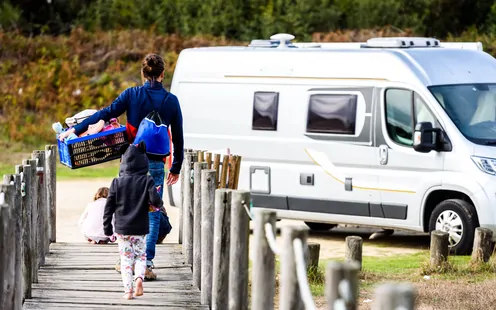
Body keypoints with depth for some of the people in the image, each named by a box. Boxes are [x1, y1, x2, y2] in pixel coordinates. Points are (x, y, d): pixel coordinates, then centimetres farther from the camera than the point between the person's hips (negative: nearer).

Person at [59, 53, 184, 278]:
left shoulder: (132, 95, -3)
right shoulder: (171, 101, 0)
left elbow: (106, 113, -12)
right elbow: (178, 137, 4)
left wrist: (75, 129, -12)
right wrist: (176, 167, 14)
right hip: (156, 164, 0)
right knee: (153, 214, 5)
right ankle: (147, 264, -1)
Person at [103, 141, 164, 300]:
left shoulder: (117, 182, -2)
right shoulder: (147, 181, -7)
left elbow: (109, 206, 0)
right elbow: (155, 200, -17)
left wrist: (107, 226, 8)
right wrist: (159, 204, 7)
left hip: (121, 228, 1)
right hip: (140, 229, -1)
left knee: (126, 258, 7)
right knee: (141, 256, 14)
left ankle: (128, 290, -1)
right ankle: (139, 277, -14)